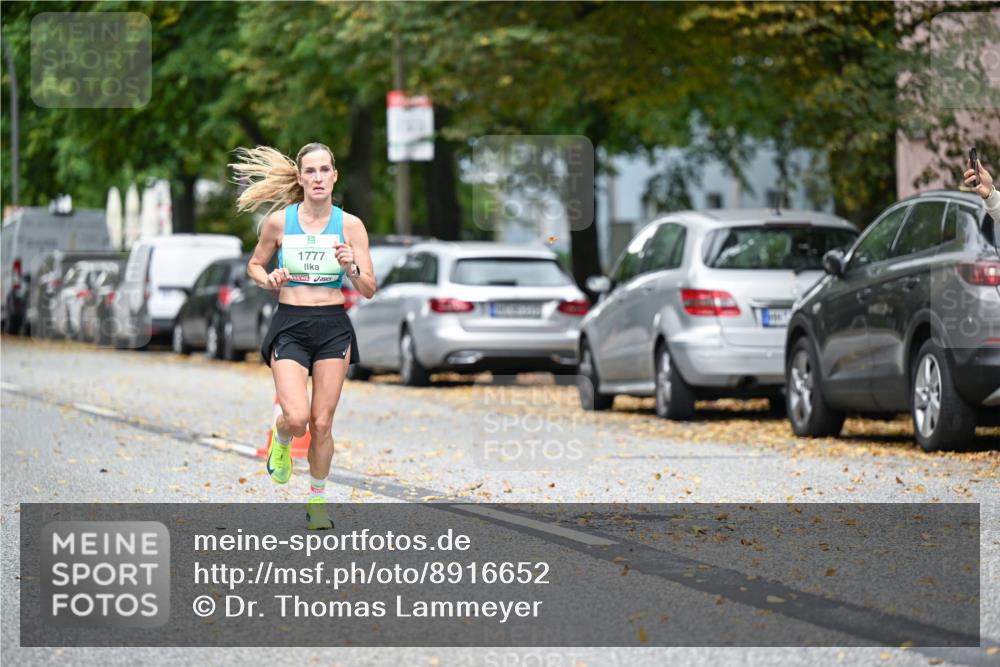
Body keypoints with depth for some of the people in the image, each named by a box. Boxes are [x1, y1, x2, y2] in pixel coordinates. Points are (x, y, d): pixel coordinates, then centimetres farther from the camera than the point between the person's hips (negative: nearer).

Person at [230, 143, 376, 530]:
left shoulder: (350, 225, 0)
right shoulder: (278, 221, -1)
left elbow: (369, 290, 1)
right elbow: (254, 265, 14)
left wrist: (352, 268, -19)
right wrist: (268, 280, -8)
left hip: (333, 327, 1)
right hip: (289, 326, -1)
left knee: (322, 423, 2)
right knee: (297, 418, -16)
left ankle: (317, 499, 20)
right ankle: (281, 440, 21)